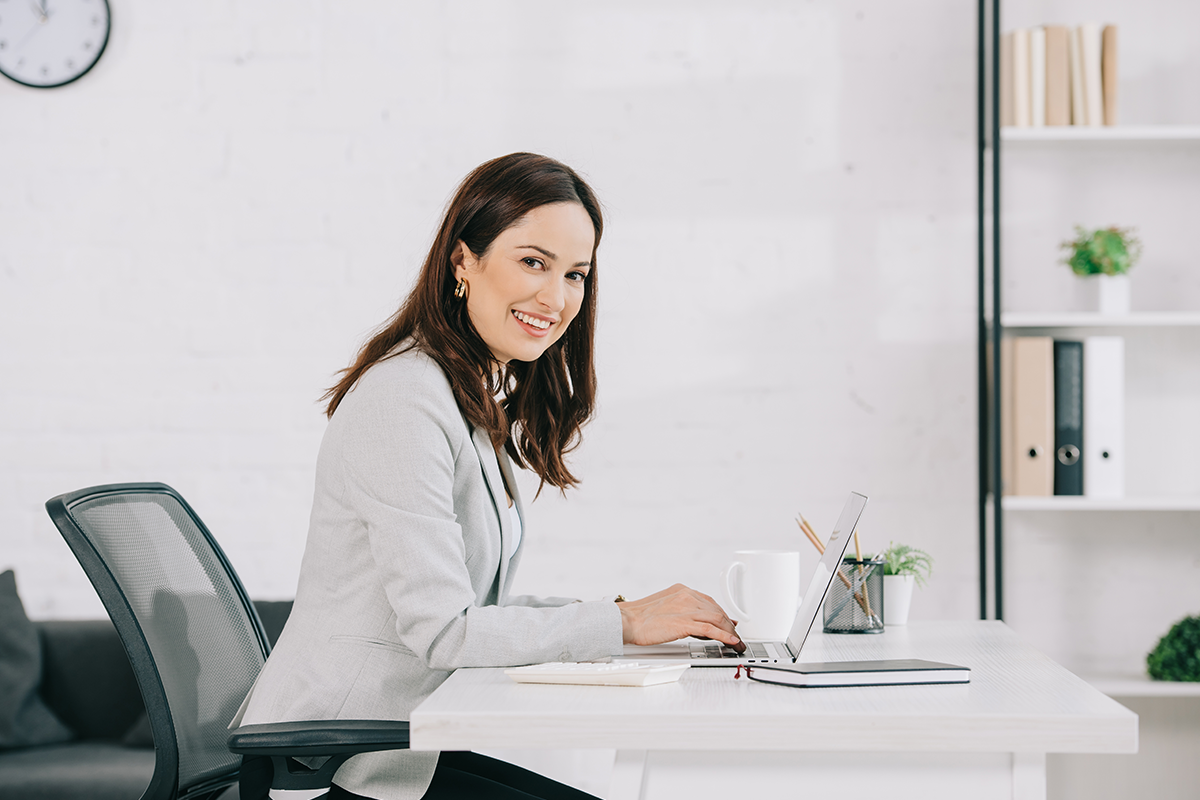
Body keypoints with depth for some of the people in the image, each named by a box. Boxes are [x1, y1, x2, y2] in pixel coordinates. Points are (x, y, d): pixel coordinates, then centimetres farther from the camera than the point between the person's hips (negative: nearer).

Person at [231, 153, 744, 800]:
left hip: (397, 744, 9)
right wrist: (621, 624, -16)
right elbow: (442, 629, -21)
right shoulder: (405, 400, -18)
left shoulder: (485, 403, 13)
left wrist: (621, 612, 3)